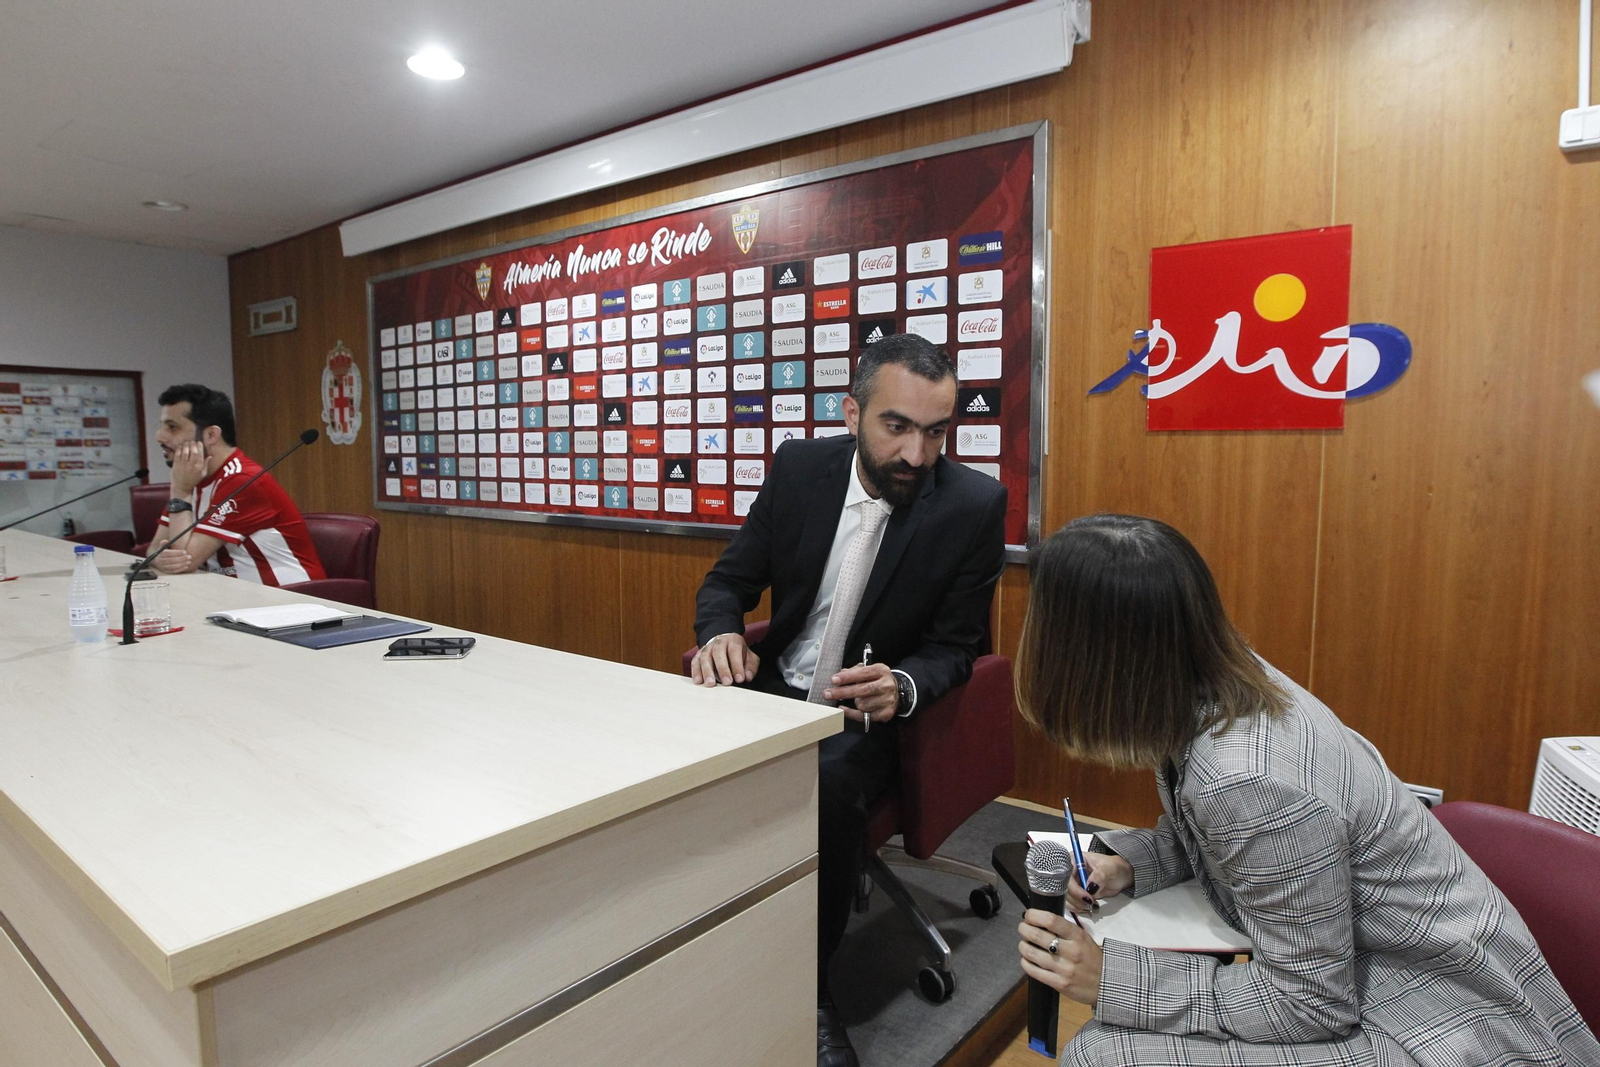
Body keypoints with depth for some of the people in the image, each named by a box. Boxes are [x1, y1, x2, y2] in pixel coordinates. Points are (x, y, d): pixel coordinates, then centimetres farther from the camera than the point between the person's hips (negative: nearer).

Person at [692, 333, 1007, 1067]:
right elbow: (728, 581, 3)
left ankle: (806, 991, -7)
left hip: (872, 714, -2)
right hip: (775, 692, 3)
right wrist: (721, 636, -20)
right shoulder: (799, 466, -4)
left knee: (824, 784, -34)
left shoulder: (974, 505, -12)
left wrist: (902, 687, -28)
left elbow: (953, 648, -5)